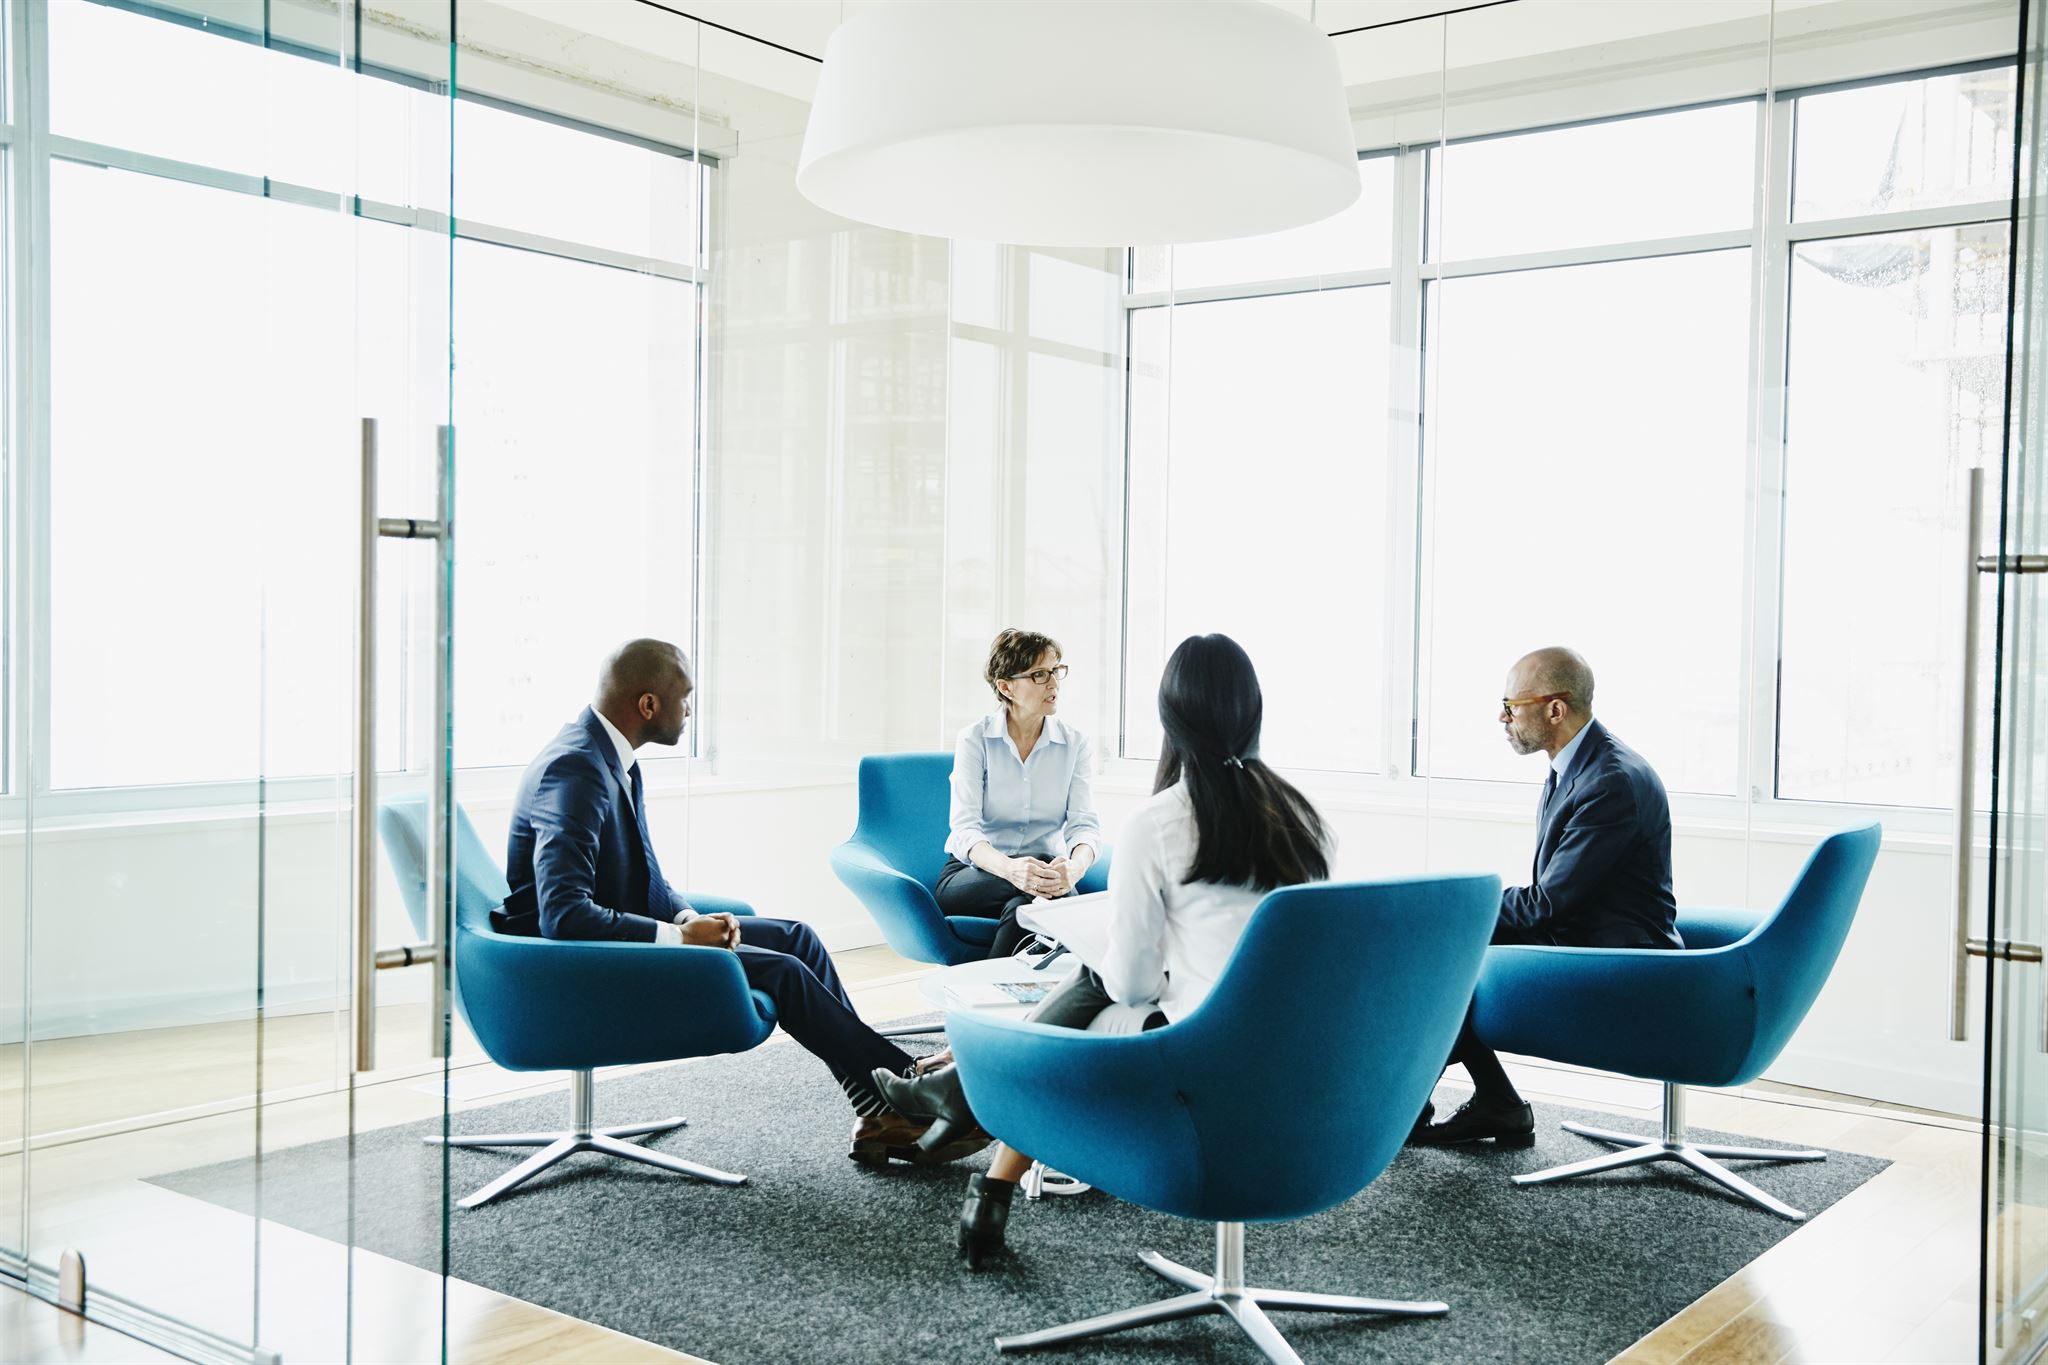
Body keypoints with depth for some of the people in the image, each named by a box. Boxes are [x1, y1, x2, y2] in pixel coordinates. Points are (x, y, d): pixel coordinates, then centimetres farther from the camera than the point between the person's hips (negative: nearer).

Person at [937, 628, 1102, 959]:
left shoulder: (1076, 744, 3)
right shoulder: (974, 740, -4)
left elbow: (1084, 823, -7)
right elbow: (965, 827, -15)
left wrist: (1075, 866, -33)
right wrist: (1009, 868, -38)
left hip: (1045, 869, 1)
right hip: (973, 875, -1)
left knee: (1024, 905, -36)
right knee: (1030, 889, -35)